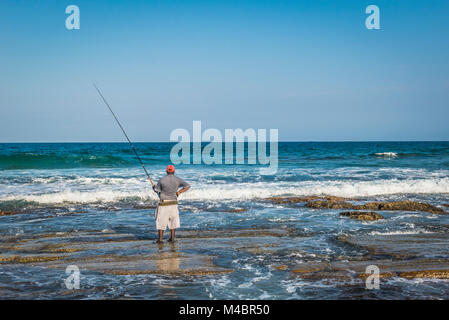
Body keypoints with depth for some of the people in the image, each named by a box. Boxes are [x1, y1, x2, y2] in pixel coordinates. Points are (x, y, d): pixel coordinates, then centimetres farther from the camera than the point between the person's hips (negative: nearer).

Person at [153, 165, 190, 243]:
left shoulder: (162, 179, -7)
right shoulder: (177, 179, -1)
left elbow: (156, 190, 3)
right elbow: (187, 186, -2)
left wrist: (153, 187, 26)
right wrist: (179, 192, 3)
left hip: (163, 203, -2)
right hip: (173, 203, 2)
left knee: (161, 221, 4)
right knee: (173, 220, 14)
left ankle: (160, 239, 3)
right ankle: (172, 238, 15)